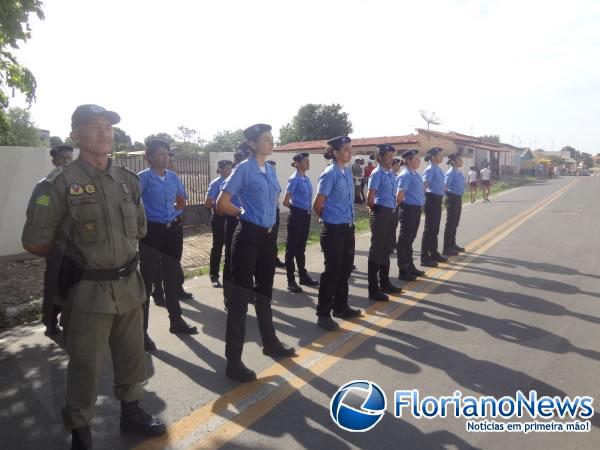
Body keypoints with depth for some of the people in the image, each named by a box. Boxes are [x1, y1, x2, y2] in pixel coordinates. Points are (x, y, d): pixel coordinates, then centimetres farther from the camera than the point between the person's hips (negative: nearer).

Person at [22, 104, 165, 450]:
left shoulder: (128, 180, 5)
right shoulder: (60, 184, -11)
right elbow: (34, 242, -6)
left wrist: (119, 252, 12)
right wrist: (75, 254, 6)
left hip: (129, 284, 5)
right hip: (88, 290, -5)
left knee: (132, 355, 19)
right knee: (86, 365, 10)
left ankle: (132, 411, 40)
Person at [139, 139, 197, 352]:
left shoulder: (173, 177, 8)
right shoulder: (144, 177, -9)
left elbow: (182, 202, 17)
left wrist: (170, 210, 0)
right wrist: (143, 218, -9)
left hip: (172, 230, 6)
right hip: (152, 231, -6)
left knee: (173, 276, 15)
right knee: (147, 279, -1)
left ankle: (176, 321, 30)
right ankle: (141, 331, 10)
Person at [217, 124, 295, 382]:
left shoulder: (271, 170, 11)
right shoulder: (243, 169, -10)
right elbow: (222, 205, -12)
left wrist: (268, 217, 11)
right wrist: (246, 214, 1)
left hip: (269, 236, 7)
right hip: (249, 236, -7)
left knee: (265, 291, 20)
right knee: (241, 295, -1)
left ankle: (270, 343, 38)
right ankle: (233, 361, 9)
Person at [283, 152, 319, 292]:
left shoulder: (307, 179, 10)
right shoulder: (294, 179, -12)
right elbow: (286, 202, -12)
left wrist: (307, 210, 10)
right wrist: (296, 208, 4)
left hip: (306, 216, 8)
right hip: (297, 216, -8)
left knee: (301, 247, 17)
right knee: (292, 247, 1)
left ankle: (303, 276, 28)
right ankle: (291, 281, 9)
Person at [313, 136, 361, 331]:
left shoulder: (348, 172, 9)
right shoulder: (330, 174, -15)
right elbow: (318, 205, -12)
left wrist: (349, 221, 15)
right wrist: (329, 219, 3)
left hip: (348, 228, 8)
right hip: (334, 230, -8)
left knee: (345, 268, 17)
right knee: (332, 271, 0)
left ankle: (340, 307, 34)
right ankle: (323, 314, 14)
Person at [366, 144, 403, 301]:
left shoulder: (391, 173, 12)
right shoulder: (377, 174, -14)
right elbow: (369, 199, -15)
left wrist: (393, 211, 13)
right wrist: (376, 211, 0)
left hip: (391, 214, 9)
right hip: (381, 214, -9)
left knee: (387, 248, 18)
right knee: (377, 250, -1)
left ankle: (384, 283, 35)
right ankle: (373, 290, 9)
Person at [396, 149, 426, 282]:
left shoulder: (416, 175, 13)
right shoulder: (405, 175, -16)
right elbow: (399, 196, -21)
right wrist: (402, 206, -6)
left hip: (416, 209, 9)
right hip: (409, 210, -9)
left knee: (410, 239, 18)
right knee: (404, 240, 0)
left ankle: (410, 267, 31)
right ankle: (403, 271, 8)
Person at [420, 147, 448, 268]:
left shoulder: (439, 170, 13)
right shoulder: (430, 169, -15)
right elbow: (424, 185, -24)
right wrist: (424, 199, -24)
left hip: (438, 200, 9)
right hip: (432, 199, -9)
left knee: (435, 228, 17)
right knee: (429, 229, -4)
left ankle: (434, 254, 30)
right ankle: (424, 258, 3)